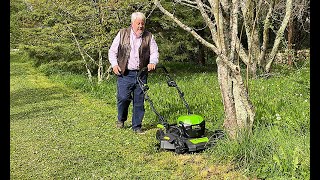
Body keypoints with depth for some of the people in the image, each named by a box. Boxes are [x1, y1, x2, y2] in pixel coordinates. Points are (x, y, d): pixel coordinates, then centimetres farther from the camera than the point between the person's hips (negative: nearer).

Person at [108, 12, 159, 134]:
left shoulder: (149, 37, 8)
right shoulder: (122, 34, 5)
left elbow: (154, 52, 6)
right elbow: (112, 51, 8)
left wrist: (152, 62, -15)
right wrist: (114, 65, -7)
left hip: (141, 74, 2)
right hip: (124, 73, -2)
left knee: (139, 101, 4)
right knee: (123, 97, -10)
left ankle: (137, 126, 17)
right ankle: (121, 120, 19)